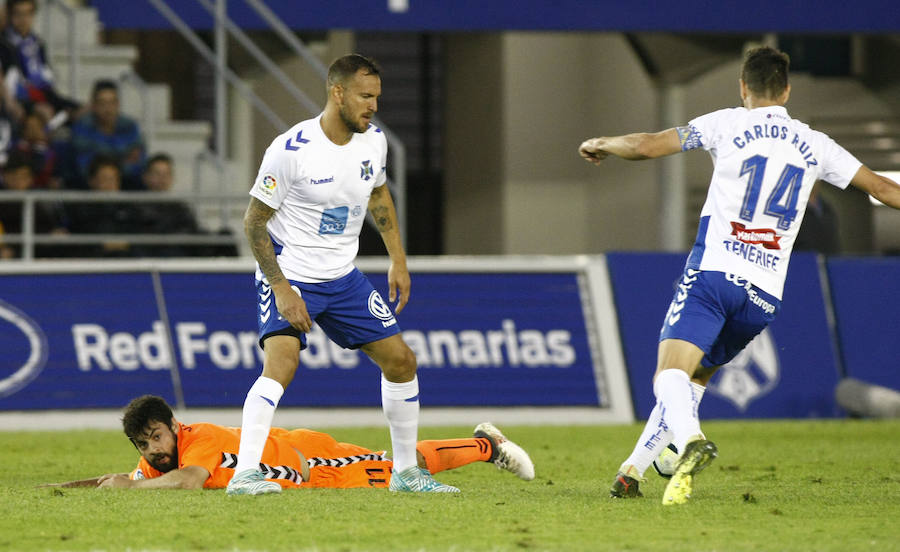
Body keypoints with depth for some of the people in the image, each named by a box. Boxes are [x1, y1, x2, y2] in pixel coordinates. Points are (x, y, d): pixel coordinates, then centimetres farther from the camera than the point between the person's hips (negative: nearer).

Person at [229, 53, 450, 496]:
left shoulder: (373, 141, -2)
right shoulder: (290, 150, -21)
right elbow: (254, 221, -15)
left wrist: (398, 259, 15)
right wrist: (281, 289, -21)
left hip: (342, 277, 7)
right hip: (289, 275, -7)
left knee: (400, 360, 6)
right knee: (281, 363, -28)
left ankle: (406, 472, 21)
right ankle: (244, 475, -29)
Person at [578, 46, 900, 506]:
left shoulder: (729, 124, 4)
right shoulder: (814, 145, 14)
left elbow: (647, 146, 2)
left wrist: (602, 145, 21)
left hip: (713, 273, -5)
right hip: (766, 293, 5)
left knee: (670, 375, -16)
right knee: (695, 377, 20)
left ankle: (691, 441, -47)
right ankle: (632, 472, 17)